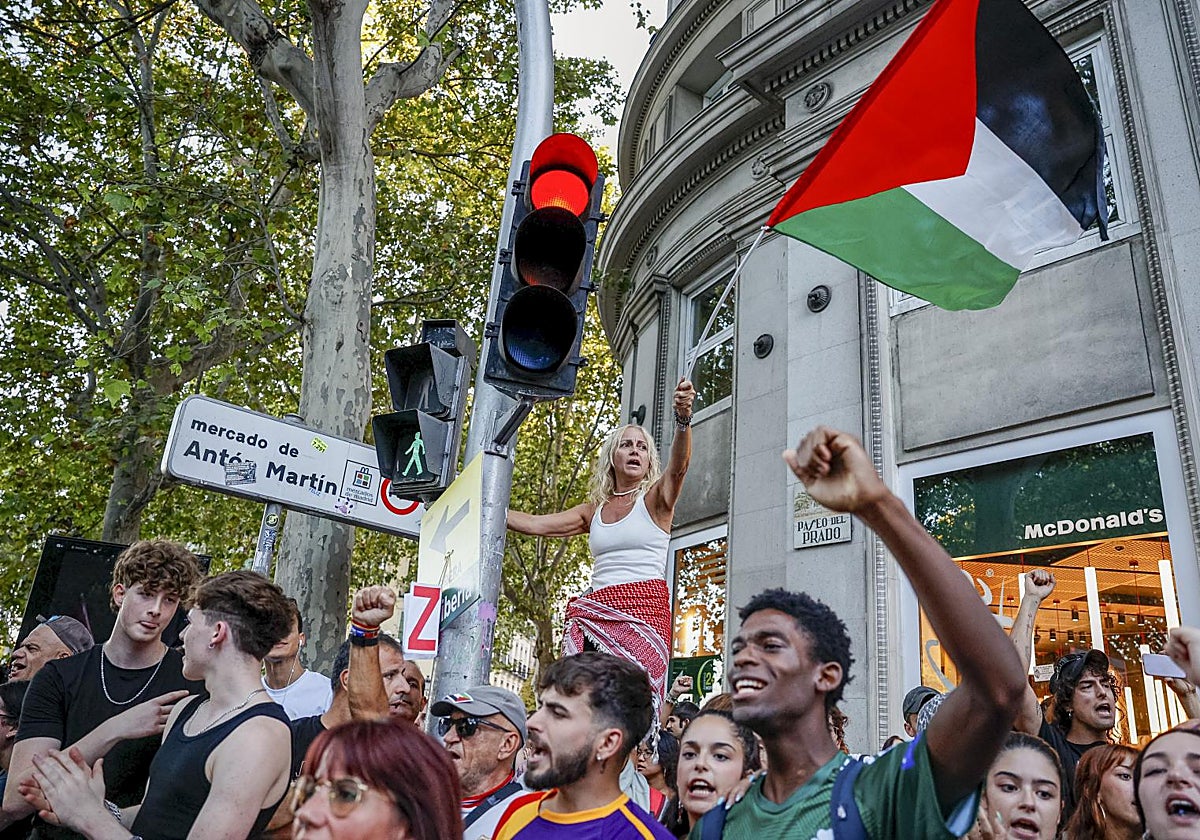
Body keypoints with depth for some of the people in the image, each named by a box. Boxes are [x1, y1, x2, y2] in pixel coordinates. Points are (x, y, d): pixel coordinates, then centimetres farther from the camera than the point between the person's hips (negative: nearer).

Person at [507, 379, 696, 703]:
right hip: (596, 612, 4)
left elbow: (678, 465, -12)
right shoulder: (593, 511, 20)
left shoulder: (655, 500, 8)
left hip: (644, 610, -3)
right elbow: (535, 524, 20)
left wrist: (683, 419, -31)